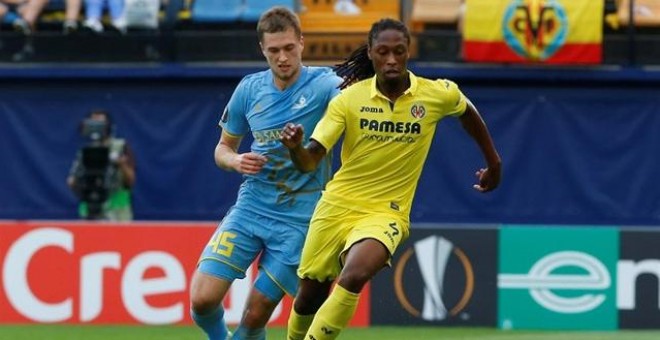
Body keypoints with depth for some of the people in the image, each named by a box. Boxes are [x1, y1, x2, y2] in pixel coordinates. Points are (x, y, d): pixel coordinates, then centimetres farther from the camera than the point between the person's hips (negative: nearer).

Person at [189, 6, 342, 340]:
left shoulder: (323, 84, -10)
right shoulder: (250, 89, 3)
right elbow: (223, 148, 15)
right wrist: (236, 161, -8)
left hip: (298, 220, -3)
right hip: (250, 208, 3)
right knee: (202, 299, -10)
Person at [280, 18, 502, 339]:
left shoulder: (439, 95, -7)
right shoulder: (348, 99, -9)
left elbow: (468, 114, 17)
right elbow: (309, 161, -12)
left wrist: (493, 163, 25)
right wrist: (295, 147, -35)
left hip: (386, 213, -2)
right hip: (338, 205, 2)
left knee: (353, 277, -31)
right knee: (309, 297, 9)